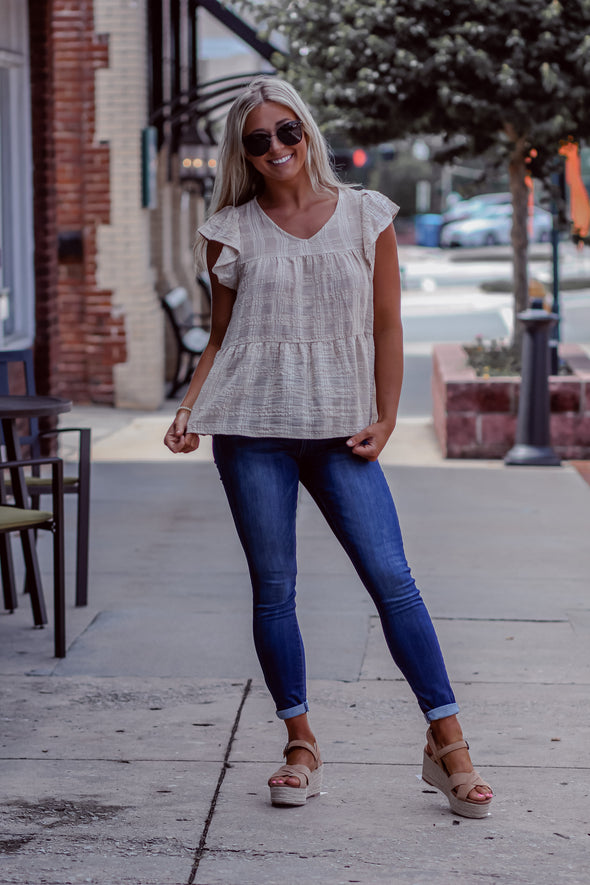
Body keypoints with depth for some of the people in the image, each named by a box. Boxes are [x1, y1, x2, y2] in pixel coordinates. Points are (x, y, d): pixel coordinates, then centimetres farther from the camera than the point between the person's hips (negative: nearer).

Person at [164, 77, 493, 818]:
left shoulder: (366, 217, 7)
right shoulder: (231, 231, 7)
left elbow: (387, 327, 8)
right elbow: (220, 339, 11)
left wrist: (384, 420, 0)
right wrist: (188, 412, -3)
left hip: (339, 430, 0)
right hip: (252, 431, 1)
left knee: (391, 578, -9)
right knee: (273, 589, 3)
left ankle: (447, 744, -4)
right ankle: (301, 746, 15)